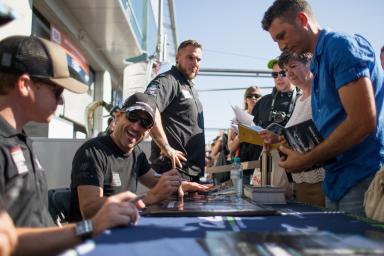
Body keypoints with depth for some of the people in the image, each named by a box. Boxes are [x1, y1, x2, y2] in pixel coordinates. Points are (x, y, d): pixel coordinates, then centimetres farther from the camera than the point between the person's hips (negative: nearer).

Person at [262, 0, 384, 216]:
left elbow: (363, 122, -20)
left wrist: (306, 161, -12)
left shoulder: (342, 46, -10)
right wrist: (284, 142, 7)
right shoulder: (318, 65, 18)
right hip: (337, 182, 9)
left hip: (363, 180, -9)